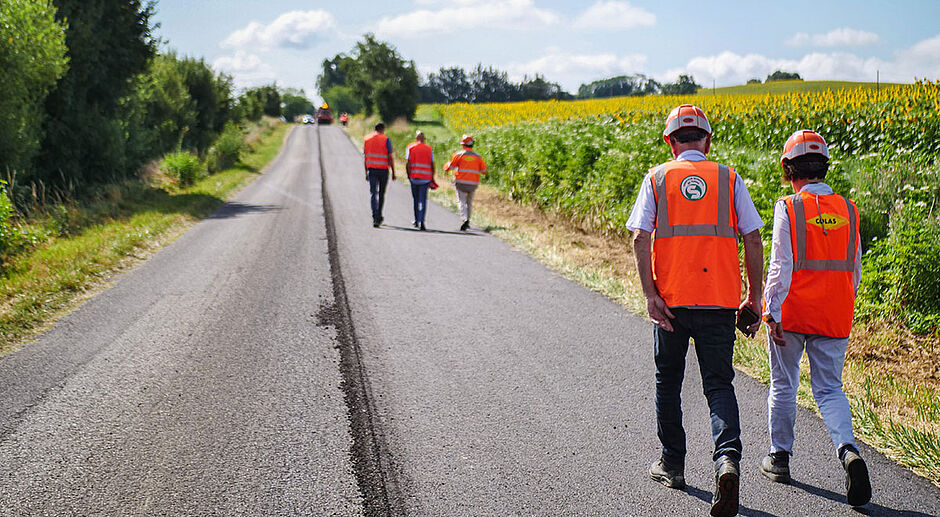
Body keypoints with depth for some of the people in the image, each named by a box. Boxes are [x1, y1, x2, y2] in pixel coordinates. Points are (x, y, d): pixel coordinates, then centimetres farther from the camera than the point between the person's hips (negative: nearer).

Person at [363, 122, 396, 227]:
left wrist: (366, 173, 15)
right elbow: (390, 158, -8)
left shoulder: (367, 139, 8)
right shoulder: (386, 140, -3)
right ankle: (379, 216, 23)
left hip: (371, 170, 2)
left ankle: (375, 217, -21)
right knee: (381, 194, 14)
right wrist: (393, 173, -2)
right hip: (383, 170, -1)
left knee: (373, 194, -4)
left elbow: (365, 158, 9)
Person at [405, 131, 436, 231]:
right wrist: (432, 178, 14)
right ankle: (421, 221, -19)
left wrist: (408, 175, 6)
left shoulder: (410, 147, 4)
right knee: (423, 200, -3)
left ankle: (417, 220, 25)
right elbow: (432, 165, 4)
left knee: (416, 199, 16)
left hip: (414, 177, 0)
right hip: (426, 178, 0)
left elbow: (407, 163, -5)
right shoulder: (429, 149, 7)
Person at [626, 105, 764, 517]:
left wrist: (649, 294, -8)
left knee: (668, 381, 16)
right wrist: (754, 296, 9)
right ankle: (727, 459, -21)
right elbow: (752, 240, 2)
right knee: (718, 384, 2)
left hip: (670, 299, 0)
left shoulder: (657, 178, 3)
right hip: (719, 298, 0)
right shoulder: (729, 179, 5)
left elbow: (640, 238, -8)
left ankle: (672, 464, 26)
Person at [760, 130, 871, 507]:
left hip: (792, 315, -3)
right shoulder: (848, 210, 4)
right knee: (829, 389, 8)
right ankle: (848, 451, -17)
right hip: (835, 319, 3)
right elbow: (855, 270, 11)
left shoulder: (788, 208, -10)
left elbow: (781, 266, -17)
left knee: (783, 386, 14)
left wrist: (773, 313, -15)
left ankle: (779, 458, 24)